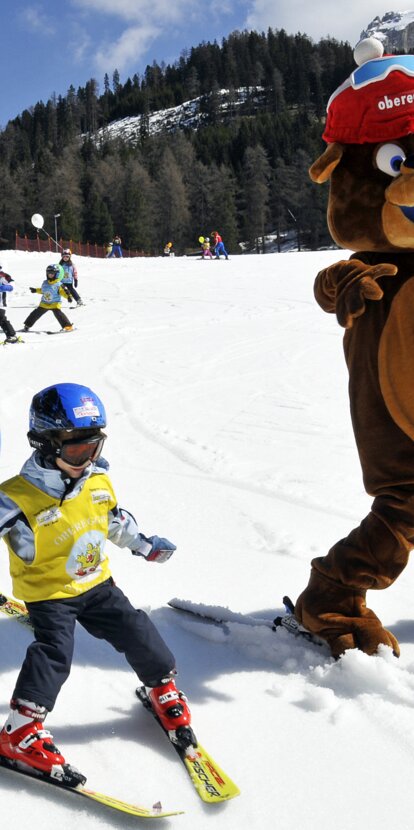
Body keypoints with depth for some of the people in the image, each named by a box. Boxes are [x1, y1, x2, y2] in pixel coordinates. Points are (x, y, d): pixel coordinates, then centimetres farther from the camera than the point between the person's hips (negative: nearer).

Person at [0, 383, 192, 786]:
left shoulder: (98, 481, -4)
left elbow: (116, 519, 14)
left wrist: (144, 545, 19)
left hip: (96, 583, 5)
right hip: (49, 593, -5)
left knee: (137, 633, 6)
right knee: (53, 652, -17)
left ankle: (163, 689, 31)